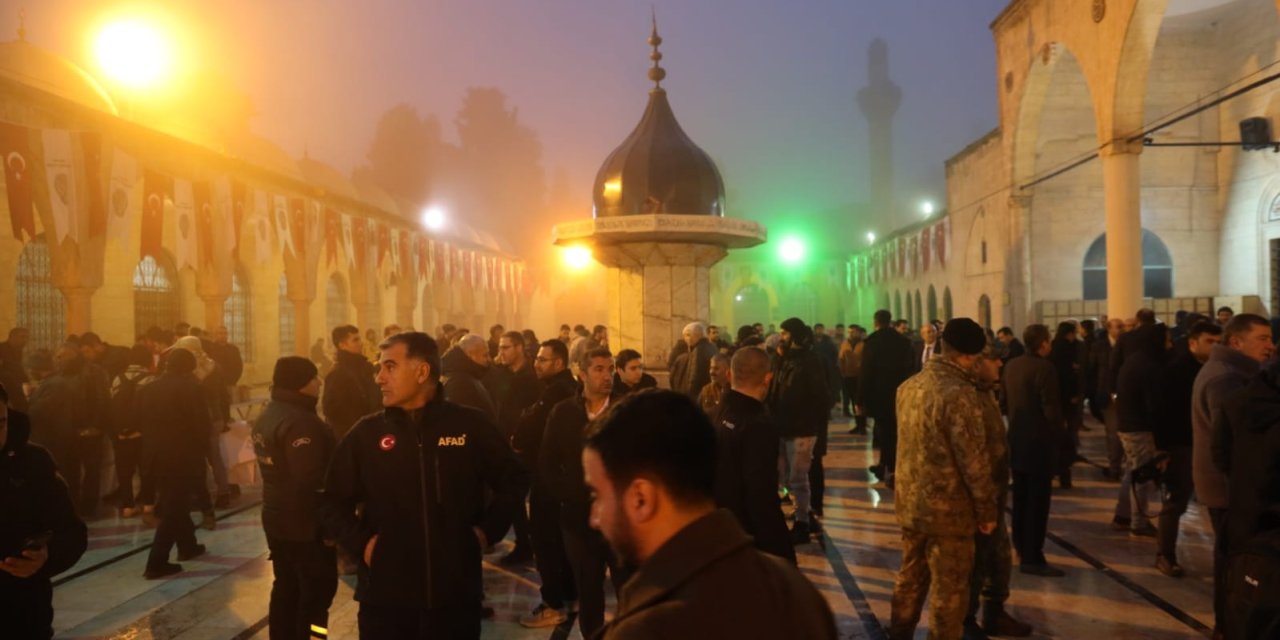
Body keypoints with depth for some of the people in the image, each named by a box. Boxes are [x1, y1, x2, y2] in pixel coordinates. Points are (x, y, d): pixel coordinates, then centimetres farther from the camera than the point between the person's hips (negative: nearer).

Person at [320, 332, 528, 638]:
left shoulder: (471, 425, -1)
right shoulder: (366, 433, 1)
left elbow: (514, 480, 12)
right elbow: (333, 503, 10)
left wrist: (488, 530, 2)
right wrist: (361, 542, -5)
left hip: (456, 593, 0)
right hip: (384, 596, 0)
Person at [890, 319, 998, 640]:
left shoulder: (908, 386, 3)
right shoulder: (959, 393, -21)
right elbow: (974, 460, -18)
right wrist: (986, 510, -8)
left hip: (910, 501, 7)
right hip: (947, 508, -7)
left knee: (911, 578, 20)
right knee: (949, 590, 6)